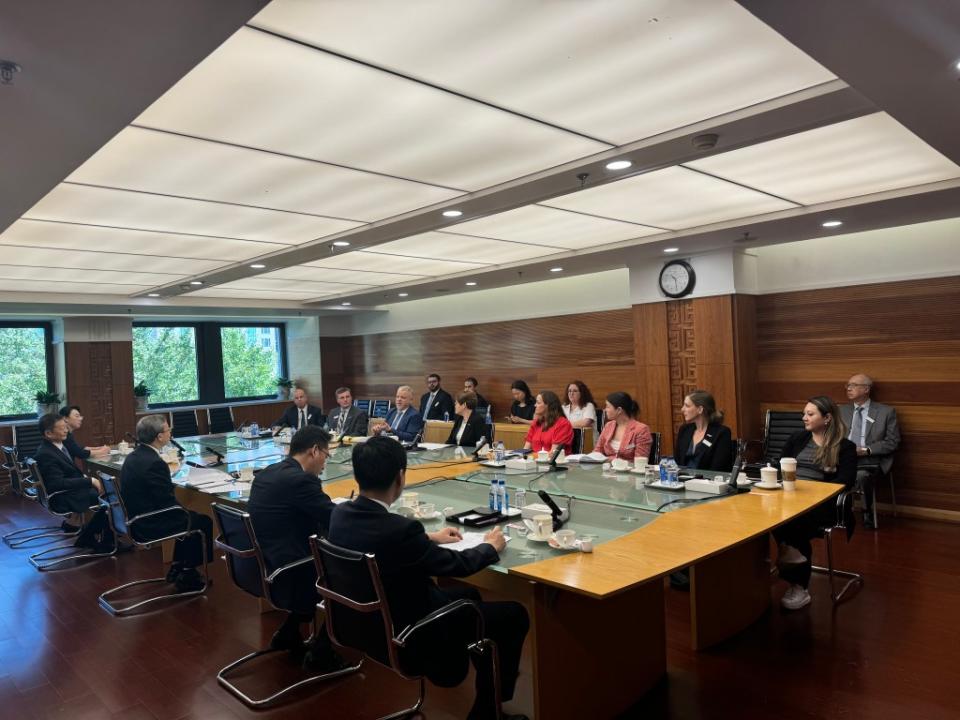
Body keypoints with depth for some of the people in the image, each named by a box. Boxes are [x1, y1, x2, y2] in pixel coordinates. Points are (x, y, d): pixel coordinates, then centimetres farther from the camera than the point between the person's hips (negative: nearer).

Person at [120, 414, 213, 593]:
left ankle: (177, 568, 28)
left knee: (188, 516, 24)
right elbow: (168, 503, -21)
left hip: (137, 520, 9)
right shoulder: (154, 463, -27)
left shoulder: (133, 457, 2)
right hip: (150, 526, -9)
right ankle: (187, 576, 19)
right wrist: (187, 513, -5)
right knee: (204, 522, 7)